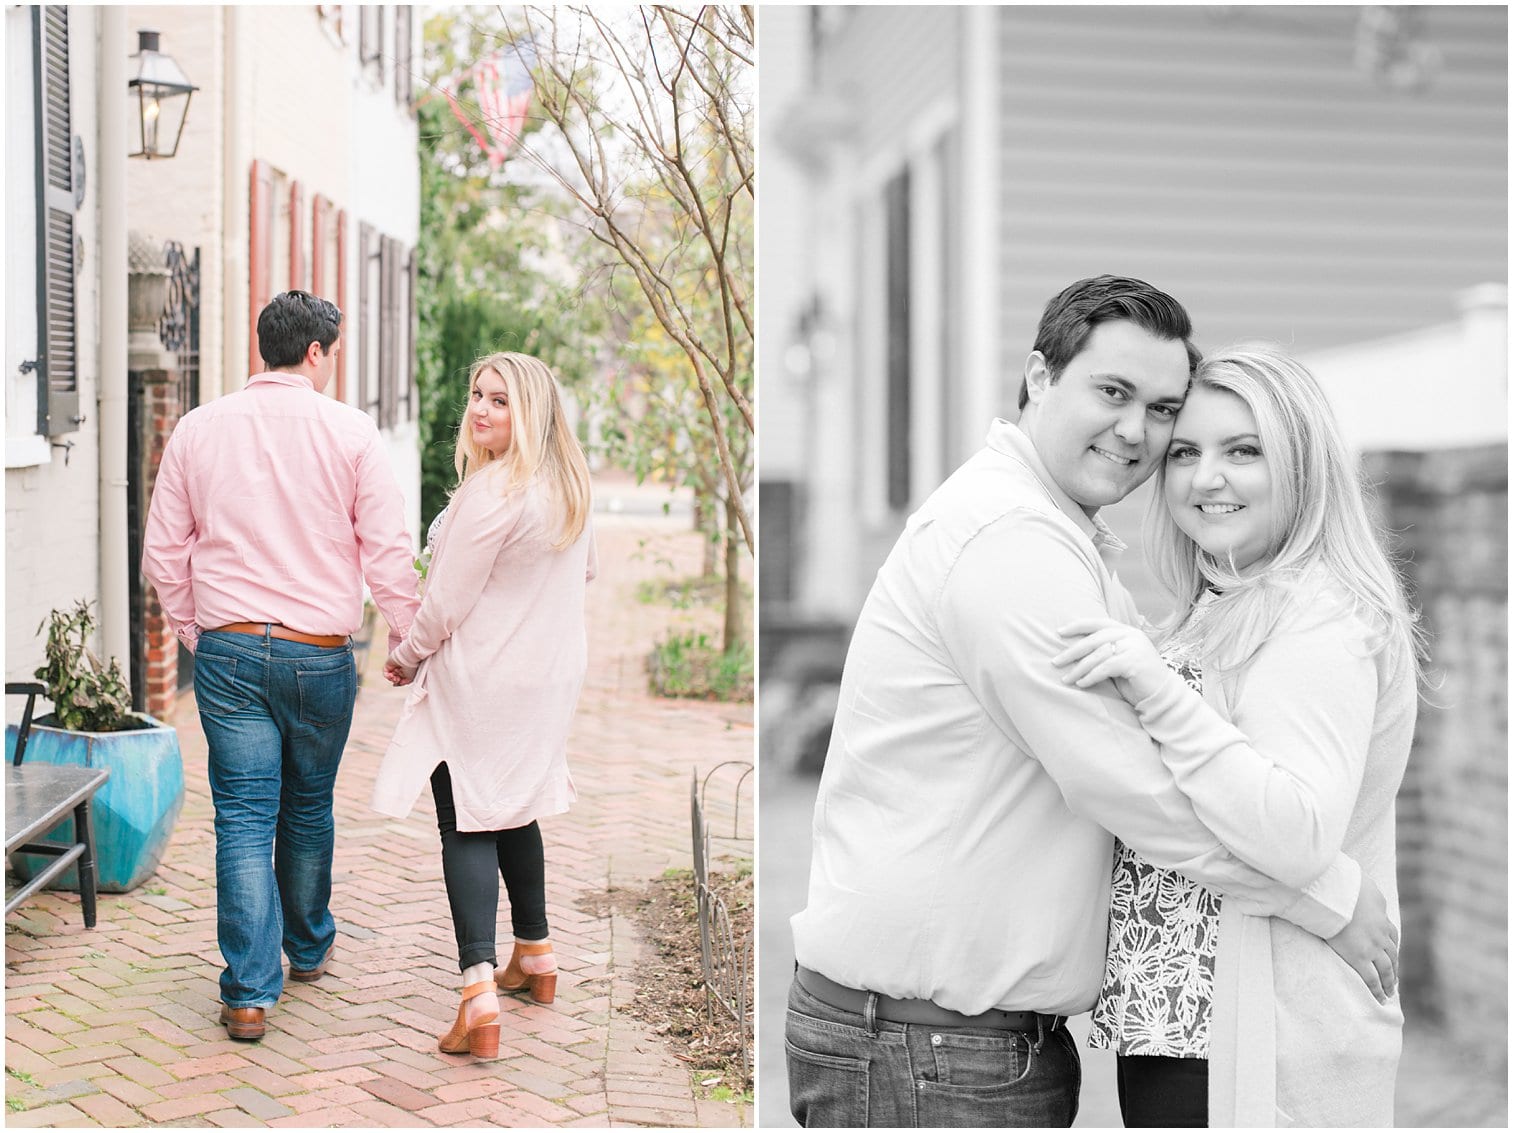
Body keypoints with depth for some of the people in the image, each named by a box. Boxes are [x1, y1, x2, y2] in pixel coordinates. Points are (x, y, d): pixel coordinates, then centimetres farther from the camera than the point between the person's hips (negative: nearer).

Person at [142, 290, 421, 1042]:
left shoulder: (198, 429, 3)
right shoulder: (350, 432, -6)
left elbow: (162, 552, 8)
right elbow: (387, 554, -6)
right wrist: (410, 643, 6)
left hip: (227, 649, 1)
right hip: (320, 653, -1)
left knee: (244, 817, 3)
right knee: (308, 807, 18)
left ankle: (249, 993, 0)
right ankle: (308, 947, 38)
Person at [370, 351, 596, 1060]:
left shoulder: (491, 492, -21)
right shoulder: (571, 488, 5)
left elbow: (447, 602, -15)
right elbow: (585, 573, 23)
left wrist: (408, 658, 1)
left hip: (479, 681, -8)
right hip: (550, 676, 8)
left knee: (466, 827, -5)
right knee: (513, 812, 22)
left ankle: (479, 998, -13)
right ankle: (534, 960, 34)